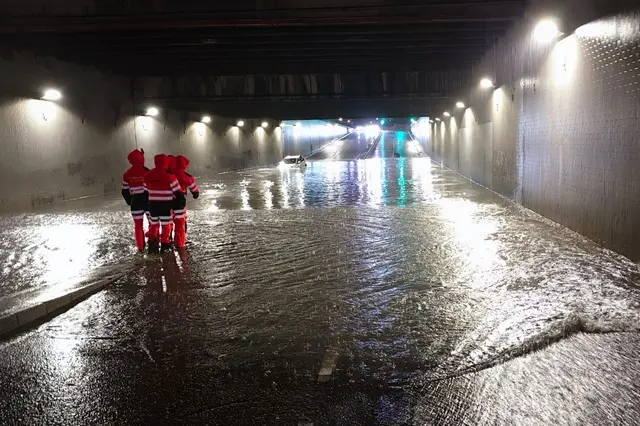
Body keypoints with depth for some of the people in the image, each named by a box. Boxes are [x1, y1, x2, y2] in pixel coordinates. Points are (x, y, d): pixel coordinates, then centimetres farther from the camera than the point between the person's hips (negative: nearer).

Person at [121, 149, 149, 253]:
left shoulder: (127, 174, 0)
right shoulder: (146, 172, -10)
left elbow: (125, 191, 4)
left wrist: (130, 201, 17)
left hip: (136, 201, 2)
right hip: (148, 200, -2)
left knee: (138, 225, 11)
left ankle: (140, 247, 13)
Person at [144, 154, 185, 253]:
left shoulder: (148, 175, 1)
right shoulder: (169, 176, -14)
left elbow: (146, 190, 11)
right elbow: (177, 191, -10)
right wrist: (182, 199, 6)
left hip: (153, 204, 4)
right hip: (166, 204, -4)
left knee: (153, 223, 16)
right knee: (166, 224, 8)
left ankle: (152, 241, 4)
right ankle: (165, 244, 11)